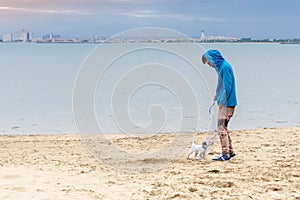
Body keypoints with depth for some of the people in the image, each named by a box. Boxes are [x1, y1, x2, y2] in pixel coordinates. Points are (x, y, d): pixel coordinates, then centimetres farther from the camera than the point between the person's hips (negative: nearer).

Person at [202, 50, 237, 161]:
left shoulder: (225, 67, -16)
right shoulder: (221, 66, 14)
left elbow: (227, 87, -20)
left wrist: (222, 101, -18)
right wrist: (218, 94, 16)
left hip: (227, 103, -10)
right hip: (224, 102, 10)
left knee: (222, 128, -8)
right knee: (224, 127, 14)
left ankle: (225, 154, -6)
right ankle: (230, 151, 20)